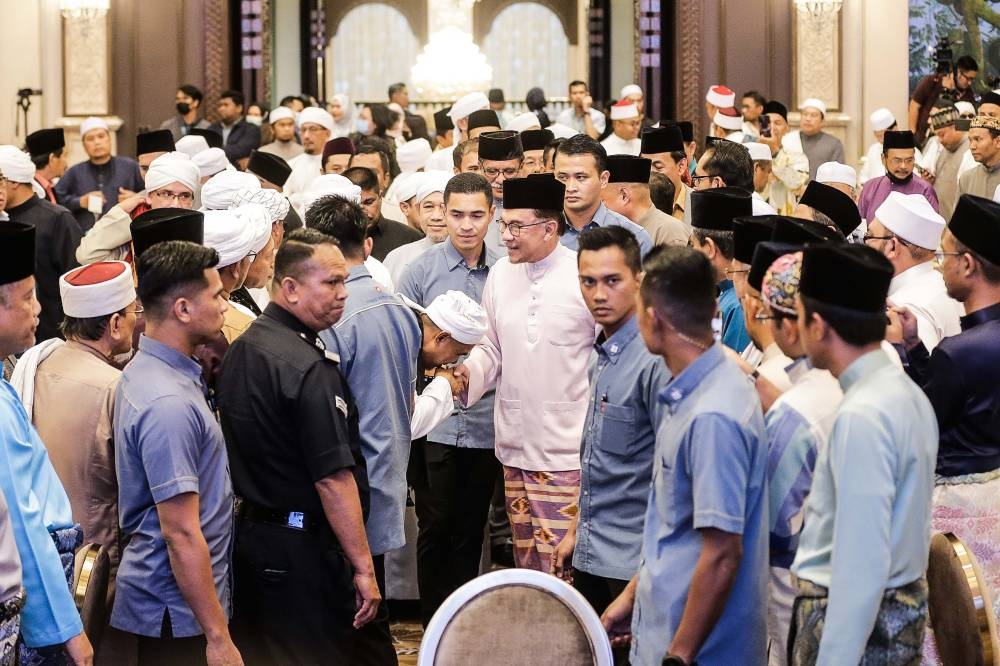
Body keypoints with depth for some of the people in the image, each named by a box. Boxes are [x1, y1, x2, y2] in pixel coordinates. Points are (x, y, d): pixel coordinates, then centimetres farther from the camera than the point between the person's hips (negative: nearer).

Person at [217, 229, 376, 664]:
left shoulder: (242, 349, 9)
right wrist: (363, 569, -19)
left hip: (250, 530, 9)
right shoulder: (309, 369, -20)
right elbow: (334, 479, -22)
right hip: (304, 547, -9)